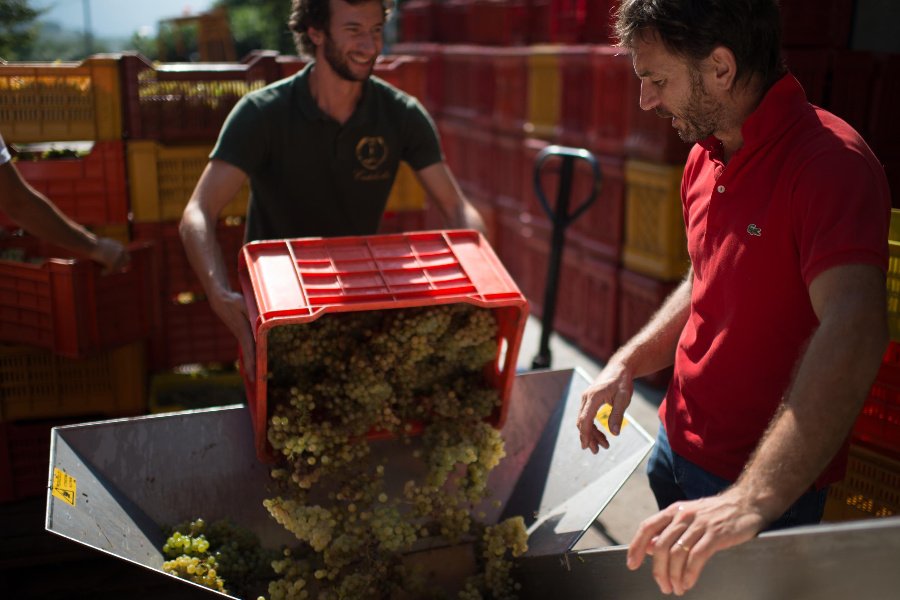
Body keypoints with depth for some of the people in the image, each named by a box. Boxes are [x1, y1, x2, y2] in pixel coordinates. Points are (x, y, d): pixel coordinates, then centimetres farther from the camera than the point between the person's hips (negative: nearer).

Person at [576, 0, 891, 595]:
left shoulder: (831, 161, -24)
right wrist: (627, 363, 2)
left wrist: (752, 500, -47)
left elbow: (854, 330, -37)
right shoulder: (705, 157, 4)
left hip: (768, 484, -7)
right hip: (677, 445, 7)